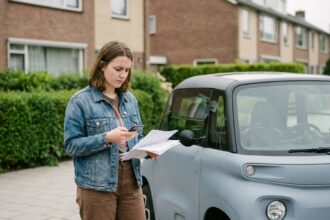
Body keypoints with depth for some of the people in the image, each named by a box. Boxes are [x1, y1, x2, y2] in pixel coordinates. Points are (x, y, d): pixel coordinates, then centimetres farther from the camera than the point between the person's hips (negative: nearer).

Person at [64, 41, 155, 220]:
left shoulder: (130, 99, 11)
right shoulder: (80, 101, -7)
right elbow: (71, 145, -11)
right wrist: (107, 138, -22)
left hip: (131, 182, 5)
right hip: (97, 187, -5)